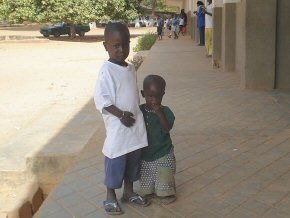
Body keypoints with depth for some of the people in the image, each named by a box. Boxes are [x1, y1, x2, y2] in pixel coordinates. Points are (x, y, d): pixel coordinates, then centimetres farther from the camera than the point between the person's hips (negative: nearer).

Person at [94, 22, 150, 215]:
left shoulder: (131, 68, 8)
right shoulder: (106, 70, -14)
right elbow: (101, 99, -18)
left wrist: (136, 115, 13)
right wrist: (121, 115, -20)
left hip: (135, 124, 7)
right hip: (117, 125, -7)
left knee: (133, 159, 16)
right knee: (116, 161, 4)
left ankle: (129, 192, 34)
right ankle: (110, 196, 23)